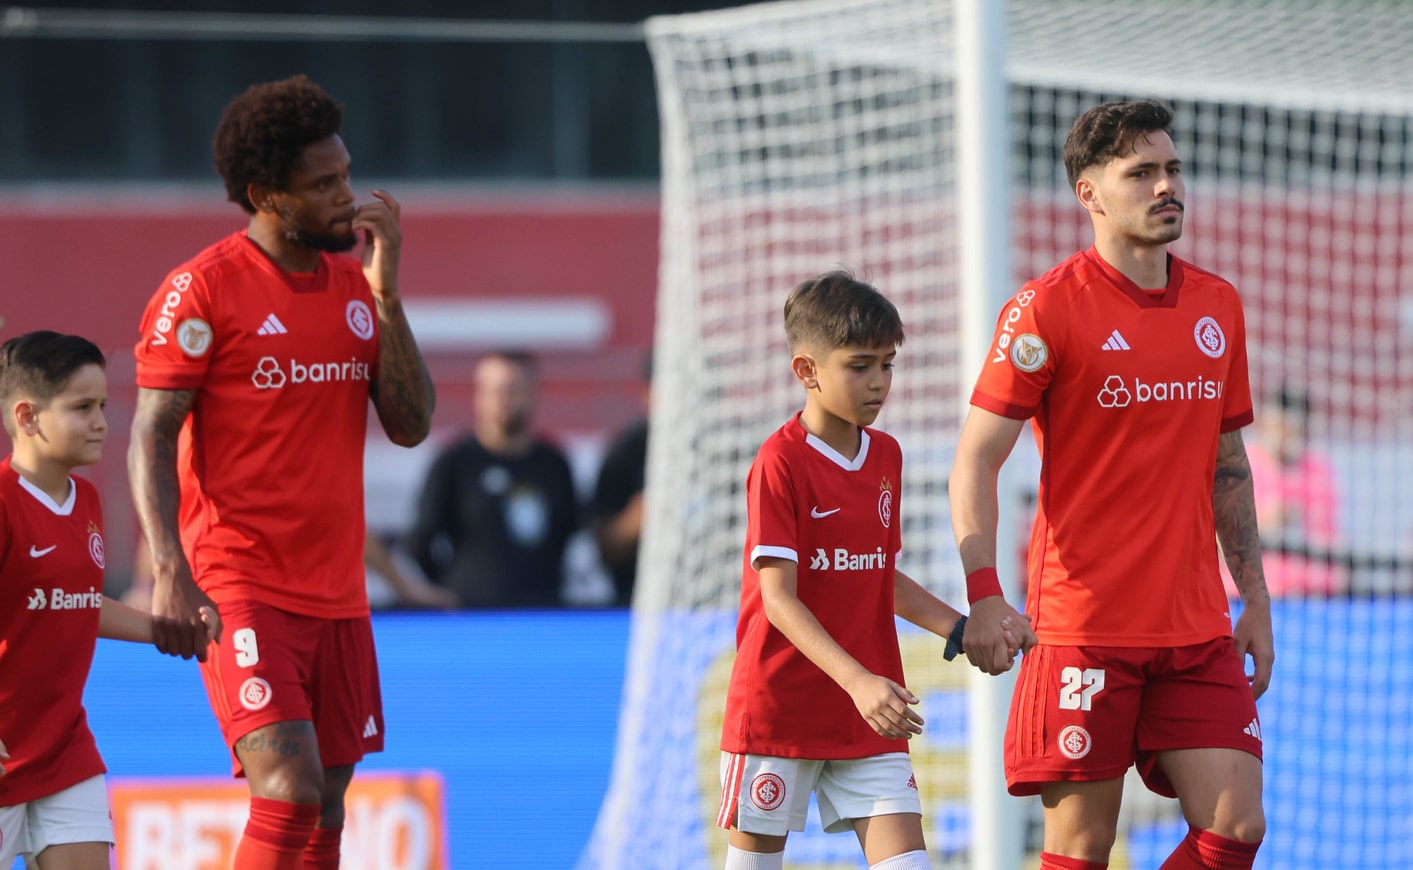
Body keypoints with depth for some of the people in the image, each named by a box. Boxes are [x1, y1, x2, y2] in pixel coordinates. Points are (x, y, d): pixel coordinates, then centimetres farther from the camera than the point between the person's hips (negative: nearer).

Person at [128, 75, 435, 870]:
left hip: (338, 589, 6)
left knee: (326, 806, 7)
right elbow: (150, 439, -8)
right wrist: (169, 572, -20)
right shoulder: (202, 290, -8)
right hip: (240, 587, -6)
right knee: (291, 792, -20)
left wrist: (386, 296, -5)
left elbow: (412, 425, 5)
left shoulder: (357, 285, 11)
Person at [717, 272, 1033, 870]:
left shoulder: (886, 456, 9)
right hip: (778, 704, -5)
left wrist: (963, 630, 5)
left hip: (868, 711, 5)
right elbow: (778, 599, -19)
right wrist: (857, 681, -29)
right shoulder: (781, 462, -13)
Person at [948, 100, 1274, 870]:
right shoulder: (1048, 308, -7)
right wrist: (983, 594, -21)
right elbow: (976, 459, -9)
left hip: (1198, 631, 5)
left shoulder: (1217, 305, 11)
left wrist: (1254, 597, 15)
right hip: (1081, 626, -5)